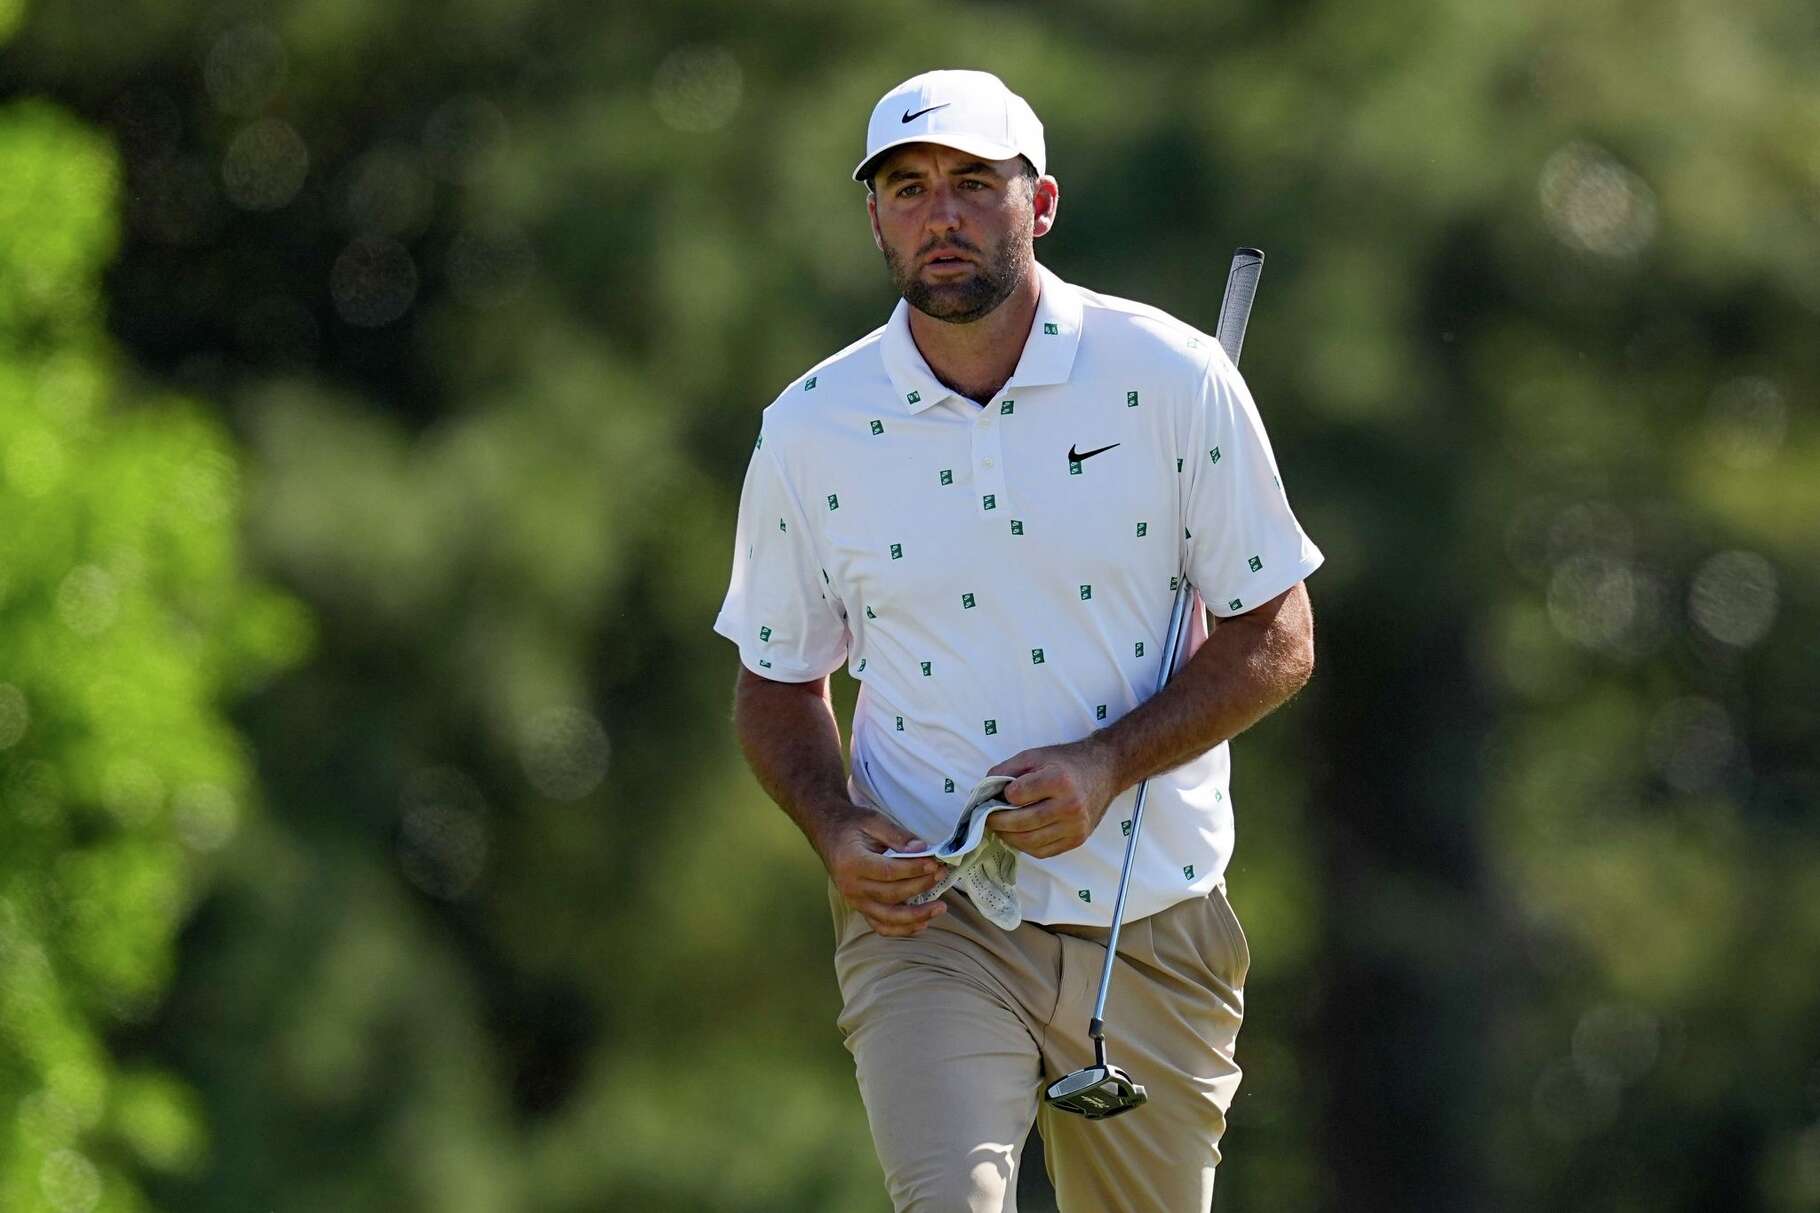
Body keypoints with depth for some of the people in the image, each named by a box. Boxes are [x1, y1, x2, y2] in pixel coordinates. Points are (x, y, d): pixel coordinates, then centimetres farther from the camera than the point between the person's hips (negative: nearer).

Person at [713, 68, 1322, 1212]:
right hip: (925, 918, -1)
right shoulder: (810, 433, 0)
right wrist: (838, 830, -7)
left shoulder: (1173, 379, -4)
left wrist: (1108, 764, -15)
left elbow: (1276, 640, 1)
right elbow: (778, 682, 13)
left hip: (1153, 927, 1)